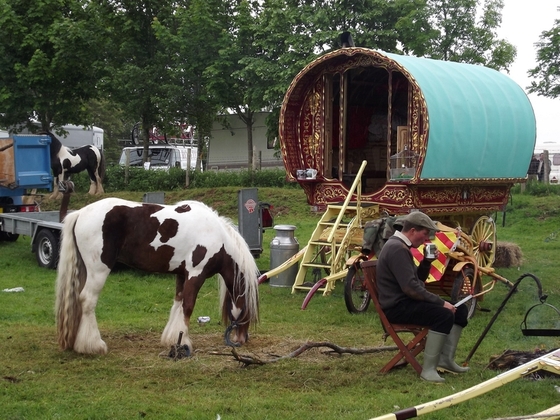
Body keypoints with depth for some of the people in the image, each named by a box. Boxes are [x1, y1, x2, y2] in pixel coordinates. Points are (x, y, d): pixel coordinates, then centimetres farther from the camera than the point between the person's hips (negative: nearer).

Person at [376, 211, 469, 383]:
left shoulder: (401, 246, 16)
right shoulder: (397, 249, -19)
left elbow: (418, 279, 23)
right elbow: (410, 287, -27)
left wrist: (427, 261, 5)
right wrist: (441, 302, -22)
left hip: (406, 301, 11)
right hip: (397, 307, -11)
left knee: (460, 309, 8)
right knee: (444, 314, -30)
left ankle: (446, 358, 10)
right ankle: (428, 369, -25)